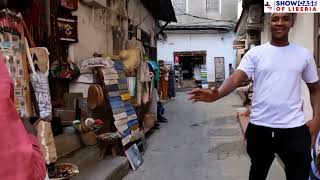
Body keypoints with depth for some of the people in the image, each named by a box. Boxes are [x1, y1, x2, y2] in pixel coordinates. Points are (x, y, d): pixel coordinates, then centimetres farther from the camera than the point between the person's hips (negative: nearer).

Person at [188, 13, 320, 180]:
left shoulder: (304, 54, 5)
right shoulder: (255, 53, -1)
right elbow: (236, 78, -15)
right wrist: (217, 94, -35)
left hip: (294, 128, 1)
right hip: (259, 127, 0)